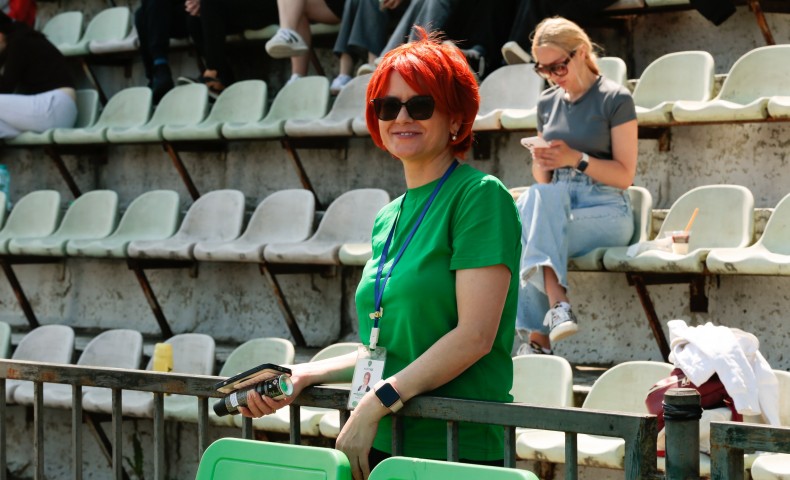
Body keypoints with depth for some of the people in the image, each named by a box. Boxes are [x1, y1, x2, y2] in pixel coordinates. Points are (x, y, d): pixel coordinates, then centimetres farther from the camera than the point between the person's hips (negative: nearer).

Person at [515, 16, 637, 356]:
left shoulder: (615, 99, -1)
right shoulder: (548, 102, 16)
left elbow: (624, 175, -5)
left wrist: (576, 159, -19)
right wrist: (541, 163, -5)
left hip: (606, 211, -4)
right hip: (556, 207, 5)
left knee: (538, 200, -33)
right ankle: (557, 302, -40)